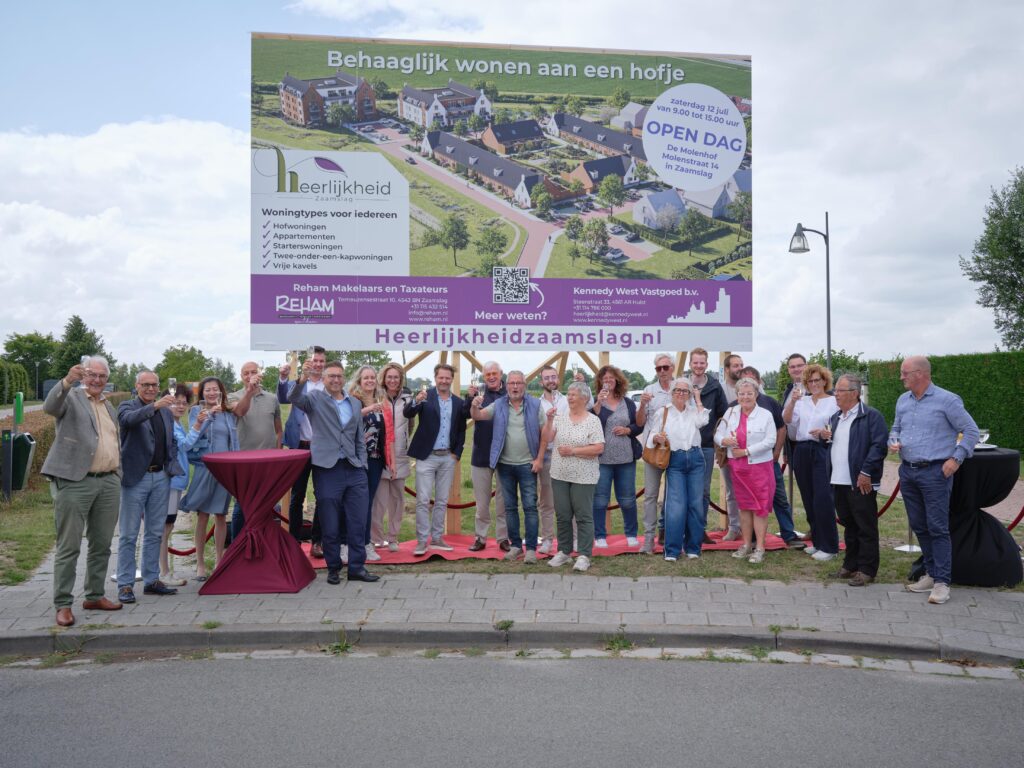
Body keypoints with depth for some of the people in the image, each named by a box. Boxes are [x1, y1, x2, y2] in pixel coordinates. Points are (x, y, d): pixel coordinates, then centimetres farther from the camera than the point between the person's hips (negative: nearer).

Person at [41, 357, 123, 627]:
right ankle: (63, 604, 3)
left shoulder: (109, 406, 19)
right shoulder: (71, 397, 0)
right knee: (69, 547, -2)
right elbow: (50, 407, -23)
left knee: (101, 545, 12)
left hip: (108, 483, 6)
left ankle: (94, 596, 23)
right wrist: (67, 381, -39)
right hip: (74, 483, -6)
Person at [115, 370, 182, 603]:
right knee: (129, 535, 1)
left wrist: (172, 466, 6)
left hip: (161, 477, 5)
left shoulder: (166, 411, 14)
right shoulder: (127, 407, -3)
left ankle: (151, 580, 21)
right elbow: (129, 419, -27)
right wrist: (154, 405, -42)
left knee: (155, 533, 12)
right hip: (135, 478, -5)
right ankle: (125, 584, 7)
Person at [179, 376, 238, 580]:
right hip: (204, 468, -3)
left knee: (221, 516, 8)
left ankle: (220, 561, 18)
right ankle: (200, 563, 8)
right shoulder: (196, 411, 3)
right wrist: (199, 422, -27)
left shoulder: (229, 414, 12)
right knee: (202, 516, 0)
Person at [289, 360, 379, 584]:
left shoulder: (354, 403, 15)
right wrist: (303, 377, -37)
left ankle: (357, 567, 14)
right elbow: (294, 398, -20)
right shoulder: (315, 398, 2)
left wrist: (362, 465, 9)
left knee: (358, 522, 4)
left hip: (354, 469, 4)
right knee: (330, 524, 4)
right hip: (327, 470, -4)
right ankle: (333, 568, 18)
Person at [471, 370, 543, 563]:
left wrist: (540, 459, -9)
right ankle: (515, 545, 21)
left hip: (527, 464, -3)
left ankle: (531, 548, 3)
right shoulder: (498, 405, 3)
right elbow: (477, 416, -6)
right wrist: (474, 406, -29)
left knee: (530, 507, -2)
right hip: (505, 464, 3)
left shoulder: (535, 405, -3)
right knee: (510, 507, 10)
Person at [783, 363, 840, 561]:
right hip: (802, 452, 5)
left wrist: (825, 433, -20)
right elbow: (787, 419, -1)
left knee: (822, 500, -8)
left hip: (822, 452, -5)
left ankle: (829, 547, 1)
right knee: (809, 500, 10)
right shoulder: (802, 401, 13)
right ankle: (817, 542, 22)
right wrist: (792, 401, -15)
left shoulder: (834, 402, 0)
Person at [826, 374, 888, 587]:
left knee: (866, 528, 1)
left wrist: (866, 473, -18)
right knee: (848, 526, 16)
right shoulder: (835, 418, 16)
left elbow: (879, 445, -15)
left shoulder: (871, 416, -9)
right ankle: (851, 564, 26)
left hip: (861, 483, -7)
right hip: (839, 482, 7)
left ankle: (867, 569, 9)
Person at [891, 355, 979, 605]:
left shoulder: (947, 400, -9)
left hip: (935, 472, -7)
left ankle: (942, 582, -2)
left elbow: (970, 430, -5)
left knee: (938, 528, -7)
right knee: (919, 527, 13)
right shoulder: (903, 400, 10)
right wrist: (893, 442, 2)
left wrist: (957, 458, -12)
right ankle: (931, 573, 25)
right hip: (908, 472, 7)